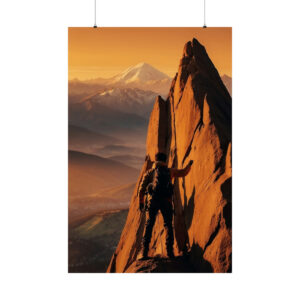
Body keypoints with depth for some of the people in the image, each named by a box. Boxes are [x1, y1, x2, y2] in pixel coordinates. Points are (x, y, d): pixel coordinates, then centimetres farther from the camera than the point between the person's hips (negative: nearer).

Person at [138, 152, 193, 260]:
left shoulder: (149, 172, 14)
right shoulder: (170, 171, 17)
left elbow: (141, 189, 10)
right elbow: (184, 172, 30)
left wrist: (141, 202, 21)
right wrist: (189, 165, 49)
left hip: (154, 200, -1)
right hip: (166, 201, 1)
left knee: (149, 225, 3)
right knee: (168, 225, 11)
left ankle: (145, 252, -5)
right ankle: (170, 251, 1)